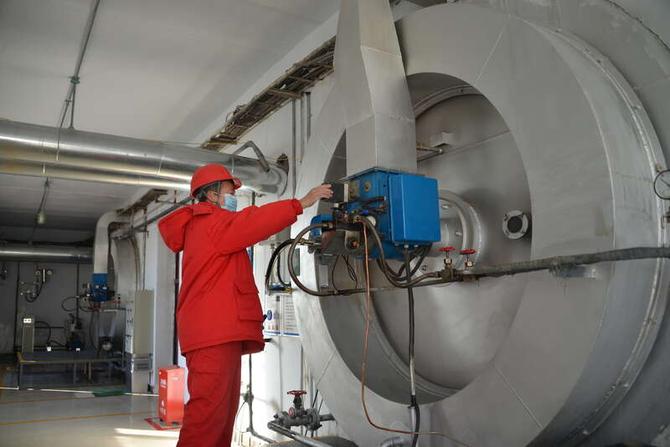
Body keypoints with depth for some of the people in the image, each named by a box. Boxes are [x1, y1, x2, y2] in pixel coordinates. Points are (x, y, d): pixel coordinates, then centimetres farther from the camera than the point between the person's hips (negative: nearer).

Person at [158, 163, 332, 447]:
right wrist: (302, 203, -11)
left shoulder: (204, 226, 29)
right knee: (209, 411, -14)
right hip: (214, 332, -11)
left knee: (223, 410, 10)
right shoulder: (211, 221, -3)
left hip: (222, 332, 11)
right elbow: (254, 222, -15)